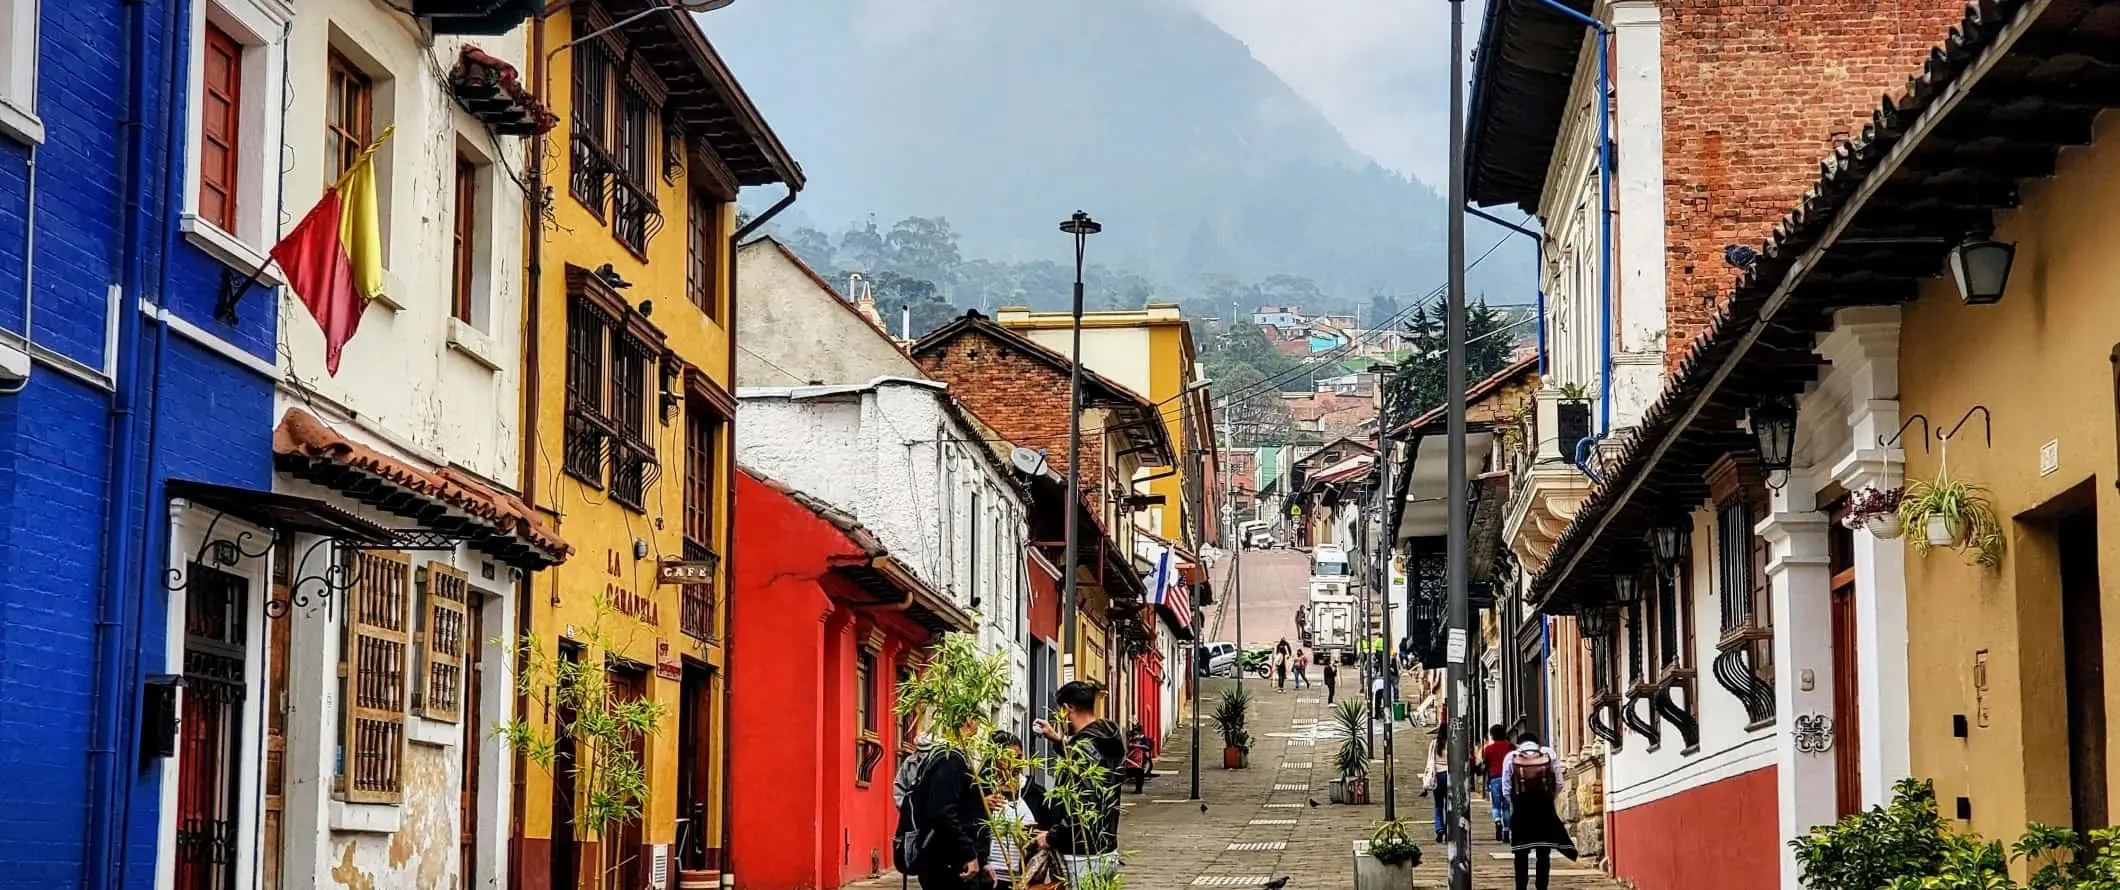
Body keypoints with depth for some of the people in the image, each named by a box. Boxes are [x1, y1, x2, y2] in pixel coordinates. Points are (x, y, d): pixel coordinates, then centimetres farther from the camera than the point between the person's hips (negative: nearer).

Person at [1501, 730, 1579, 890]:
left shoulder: (1511, 757, 4)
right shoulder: (1550, 754, 6)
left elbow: (1506, 789, 1)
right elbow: (1558, 784, 2)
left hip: (1520, 811, -1)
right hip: (1545, 810, 1)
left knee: (1521, 853, 6)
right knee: (1544, 853, 7)